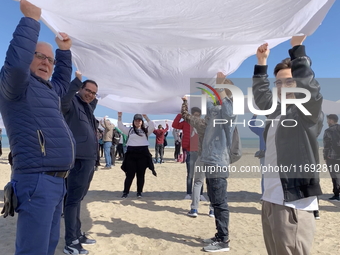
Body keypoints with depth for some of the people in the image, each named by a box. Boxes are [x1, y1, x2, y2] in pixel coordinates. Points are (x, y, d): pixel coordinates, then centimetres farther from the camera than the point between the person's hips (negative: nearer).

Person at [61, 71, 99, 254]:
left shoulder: (88, 107, 18)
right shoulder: (72, 103, -6)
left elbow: (93, 102, 43)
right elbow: (62, 99, -31)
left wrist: (94, 97, 25)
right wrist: (77, 80, -34)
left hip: (90, 159, 9)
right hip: (78, 158, -9)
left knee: (78, 198, 16)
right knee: (73, 199, -4)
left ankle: (78, 234, 28)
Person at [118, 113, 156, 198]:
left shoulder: (145, 130, 10)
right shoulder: (130, 130, 13)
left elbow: (152, 126, -6)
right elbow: (120, 126, 6)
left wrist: (146, 117, -7)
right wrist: (119, 116, -3)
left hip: (143, 153, 0)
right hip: (131, 153, 0)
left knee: (141, 174, 6)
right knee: (130, 174, 2)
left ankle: (139, 192, 17)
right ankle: (126, 192, 12)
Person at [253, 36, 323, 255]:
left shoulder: (309, 112, -5)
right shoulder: (278, 112, 14)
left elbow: (308, 84, -23)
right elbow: (261, 95, 28)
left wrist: (297, 46, -18)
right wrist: (261, 64, 25)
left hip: (294, 205, -7)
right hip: (271, 201, 7)